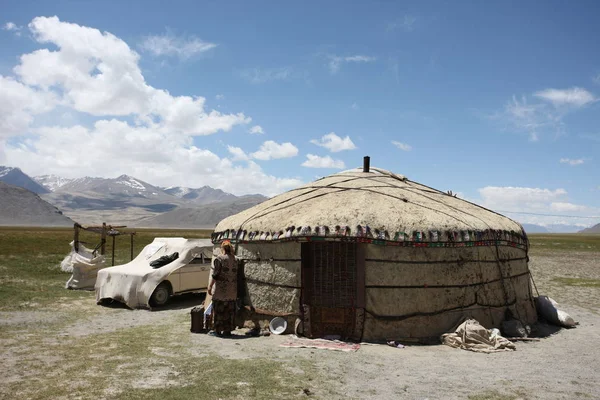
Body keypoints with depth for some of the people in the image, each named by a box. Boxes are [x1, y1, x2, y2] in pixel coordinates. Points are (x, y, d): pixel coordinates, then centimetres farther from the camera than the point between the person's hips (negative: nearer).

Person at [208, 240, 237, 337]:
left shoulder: (219, 259, -9)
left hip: (220, 289, -4)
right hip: (232, 291, 5)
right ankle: (228, 330, 14)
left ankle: (218, 330, 8)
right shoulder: (234, 260, 6)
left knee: (219, 310, 4)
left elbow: (215, 275, -11)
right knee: (230, 310, 10)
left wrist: (210, 286, -4)